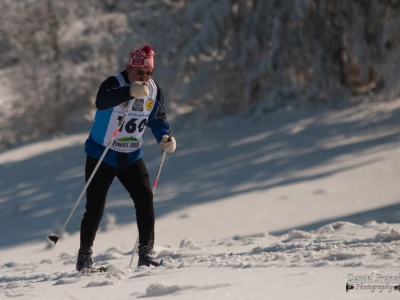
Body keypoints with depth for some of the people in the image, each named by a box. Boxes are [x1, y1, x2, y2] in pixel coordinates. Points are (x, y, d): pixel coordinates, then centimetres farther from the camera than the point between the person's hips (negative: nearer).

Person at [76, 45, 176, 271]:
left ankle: (146, 252, -5)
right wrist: (130, 92, -59)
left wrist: (165, 137, -10)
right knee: (95, 208, -1)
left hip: (132, 157, 4)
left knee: (145, 199, -11)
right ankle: (84, 256, 14)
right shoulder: (115, 83, -20)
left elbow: (157, 119, 12)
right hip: (101, 155, -4)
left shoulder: (155, 91, -2)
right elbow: (101, 102, -43)